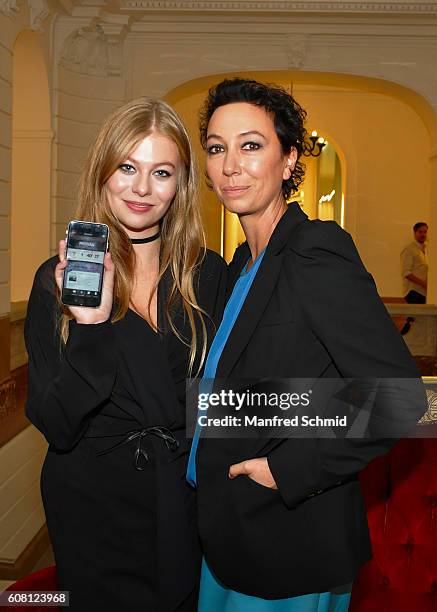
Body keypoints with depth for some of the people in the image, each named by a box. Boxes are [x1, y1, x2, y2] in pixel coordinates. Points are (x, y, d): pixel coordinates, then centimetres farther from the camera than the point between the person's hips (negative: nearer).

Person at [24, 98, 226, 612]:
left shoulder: (209, 275, -5)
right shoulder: (58, 280, -9)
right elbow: (57, 428, -15)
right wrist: (90, 326, -28)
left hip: (187, 504, 2)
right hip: (93, 507, -1)